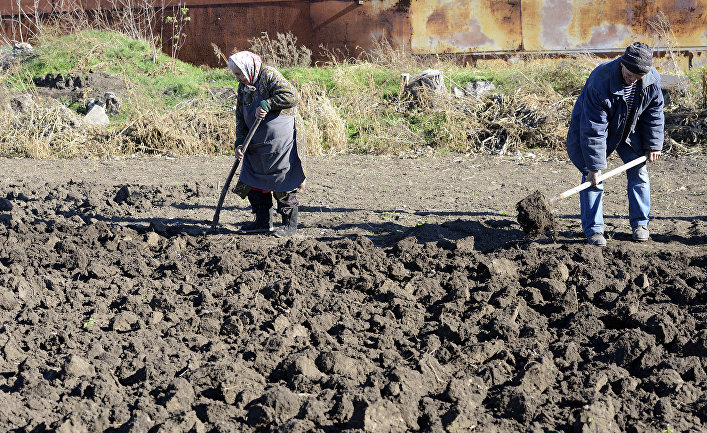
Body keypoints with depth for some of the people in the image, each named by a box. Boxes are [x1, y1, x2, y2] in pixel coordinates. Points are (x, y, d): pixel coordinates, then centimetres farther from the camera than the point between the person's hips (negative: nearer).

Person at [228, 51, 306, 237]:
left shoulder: (270, 75, -11)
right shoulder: (243, 87, 14)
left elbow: (290, 96, -23)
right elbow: (240, 117, 15)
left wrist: (267, 105, -21)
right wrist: (239, 142, 4)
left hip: (280, 141, -9)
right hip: (257, 143, 9)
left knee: (283, 181, -6)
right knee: (255, 180, 9)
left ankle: (290, 224, 1)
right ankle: (263, 221, 19)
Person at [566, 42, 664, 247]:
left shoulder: (652, 79, -22)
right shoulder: (599, 81, -38)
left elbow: (654, 114, -3)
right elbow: (593, 129, -34)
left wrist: (653, 144, -2)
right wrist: (594, 165, -32)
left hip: (630, 130, 5)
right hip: (594, 125, -4)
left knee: (639, 171, 3)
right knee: (593, 176, -10)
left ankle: (640, 224, 16)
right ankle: (593, 230, -2)